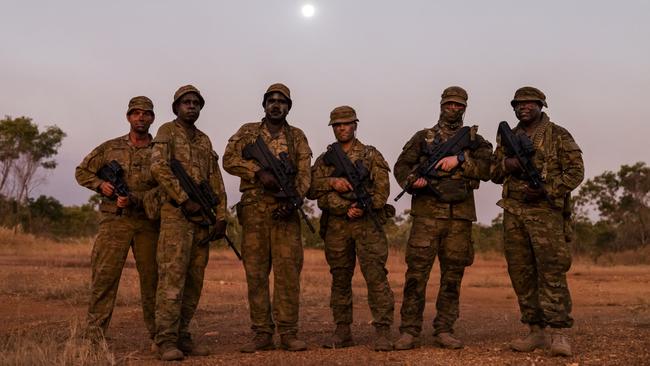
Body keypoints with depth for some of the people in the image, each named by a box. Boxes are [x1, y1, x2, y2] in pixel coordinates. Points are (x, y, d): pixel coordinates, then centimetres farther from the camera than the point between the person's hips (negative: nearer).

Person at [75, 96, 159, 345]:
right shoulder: (111, 148, 9)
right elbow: (82, 172, 17)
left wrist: (134, 200, -15)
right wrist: (101, 184, -2)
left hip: (149, 223, 0)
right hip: (114, 222, 0)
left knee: (153, 278, 7)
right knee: (104, 277, -2)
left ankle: (158, 333, 19)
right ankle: (94, 335, 4)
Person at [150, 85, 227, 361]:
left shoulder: (204, 140, 21)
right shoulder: (167, 131, 3)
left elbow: (216, 182, 17)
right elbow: (159, 168, -12)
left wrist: (221, 216, 7)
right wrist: (185, 200, -15)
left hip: (202, 217, 7)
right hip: (176, 214, -6)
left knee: (194, 280, 7)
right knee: (172, 277, -10)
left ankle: (182, 336, 15)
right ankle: (167, 341, -6)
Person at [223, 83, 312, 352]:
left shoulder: (297, 136, 13)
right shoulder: (247, 131, 12)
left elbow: (304, 173, 3)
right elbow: (229, 160, -2)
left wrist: (294, 200, -13)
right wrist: (260, 172, -15)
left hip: (285, 210, 0)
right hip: (254, 209, 0)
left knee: (288, 271, -3)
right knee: (256, 271, 2)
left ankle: (288, 333, 5)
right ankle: (262, 334, 10)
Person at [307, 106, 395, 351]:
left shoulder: (371, 155, 8)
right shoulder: (324, 160, 15)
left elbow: (382, 189, -1)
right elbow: (312, 189, 3)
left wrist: (364, 207, -15)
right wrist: (332, 182, -13)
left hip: (367, 223, -3)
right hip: (335, 226, 3)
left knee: (376, 276, -9)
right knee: (340, 279, 8)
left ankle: (383, 332, -6)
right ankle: (342, 332, 18)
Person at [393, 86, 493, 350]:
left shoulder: (474, 140, 14)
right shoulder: (423, 137, 12)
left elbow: (487, 169, -1)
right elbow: (401, 166, 8)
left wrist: (459, 159, -14)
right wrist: (412, 180, -12)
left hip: (460, 216, 2)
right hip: (427, 213, -2)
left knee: (452, 275, 5)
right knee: (417, 272, -6)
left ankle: (444, 330, 15)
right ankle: (409, 331, 1)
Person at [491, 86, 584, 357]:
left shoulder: (558, 136, 3)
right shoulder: (507, 138, 17)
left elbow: (575, 171, -3)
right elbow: (494, 173, 19)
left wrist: (546, 190, -15)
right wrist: (507, 164, -4)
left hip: (545, 210, -5)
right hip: (513, 212, 5)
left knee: (551, 270, -10)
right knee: (521, 273, 5)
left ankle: (559, 334, -5)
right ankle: (535, 332, 14)